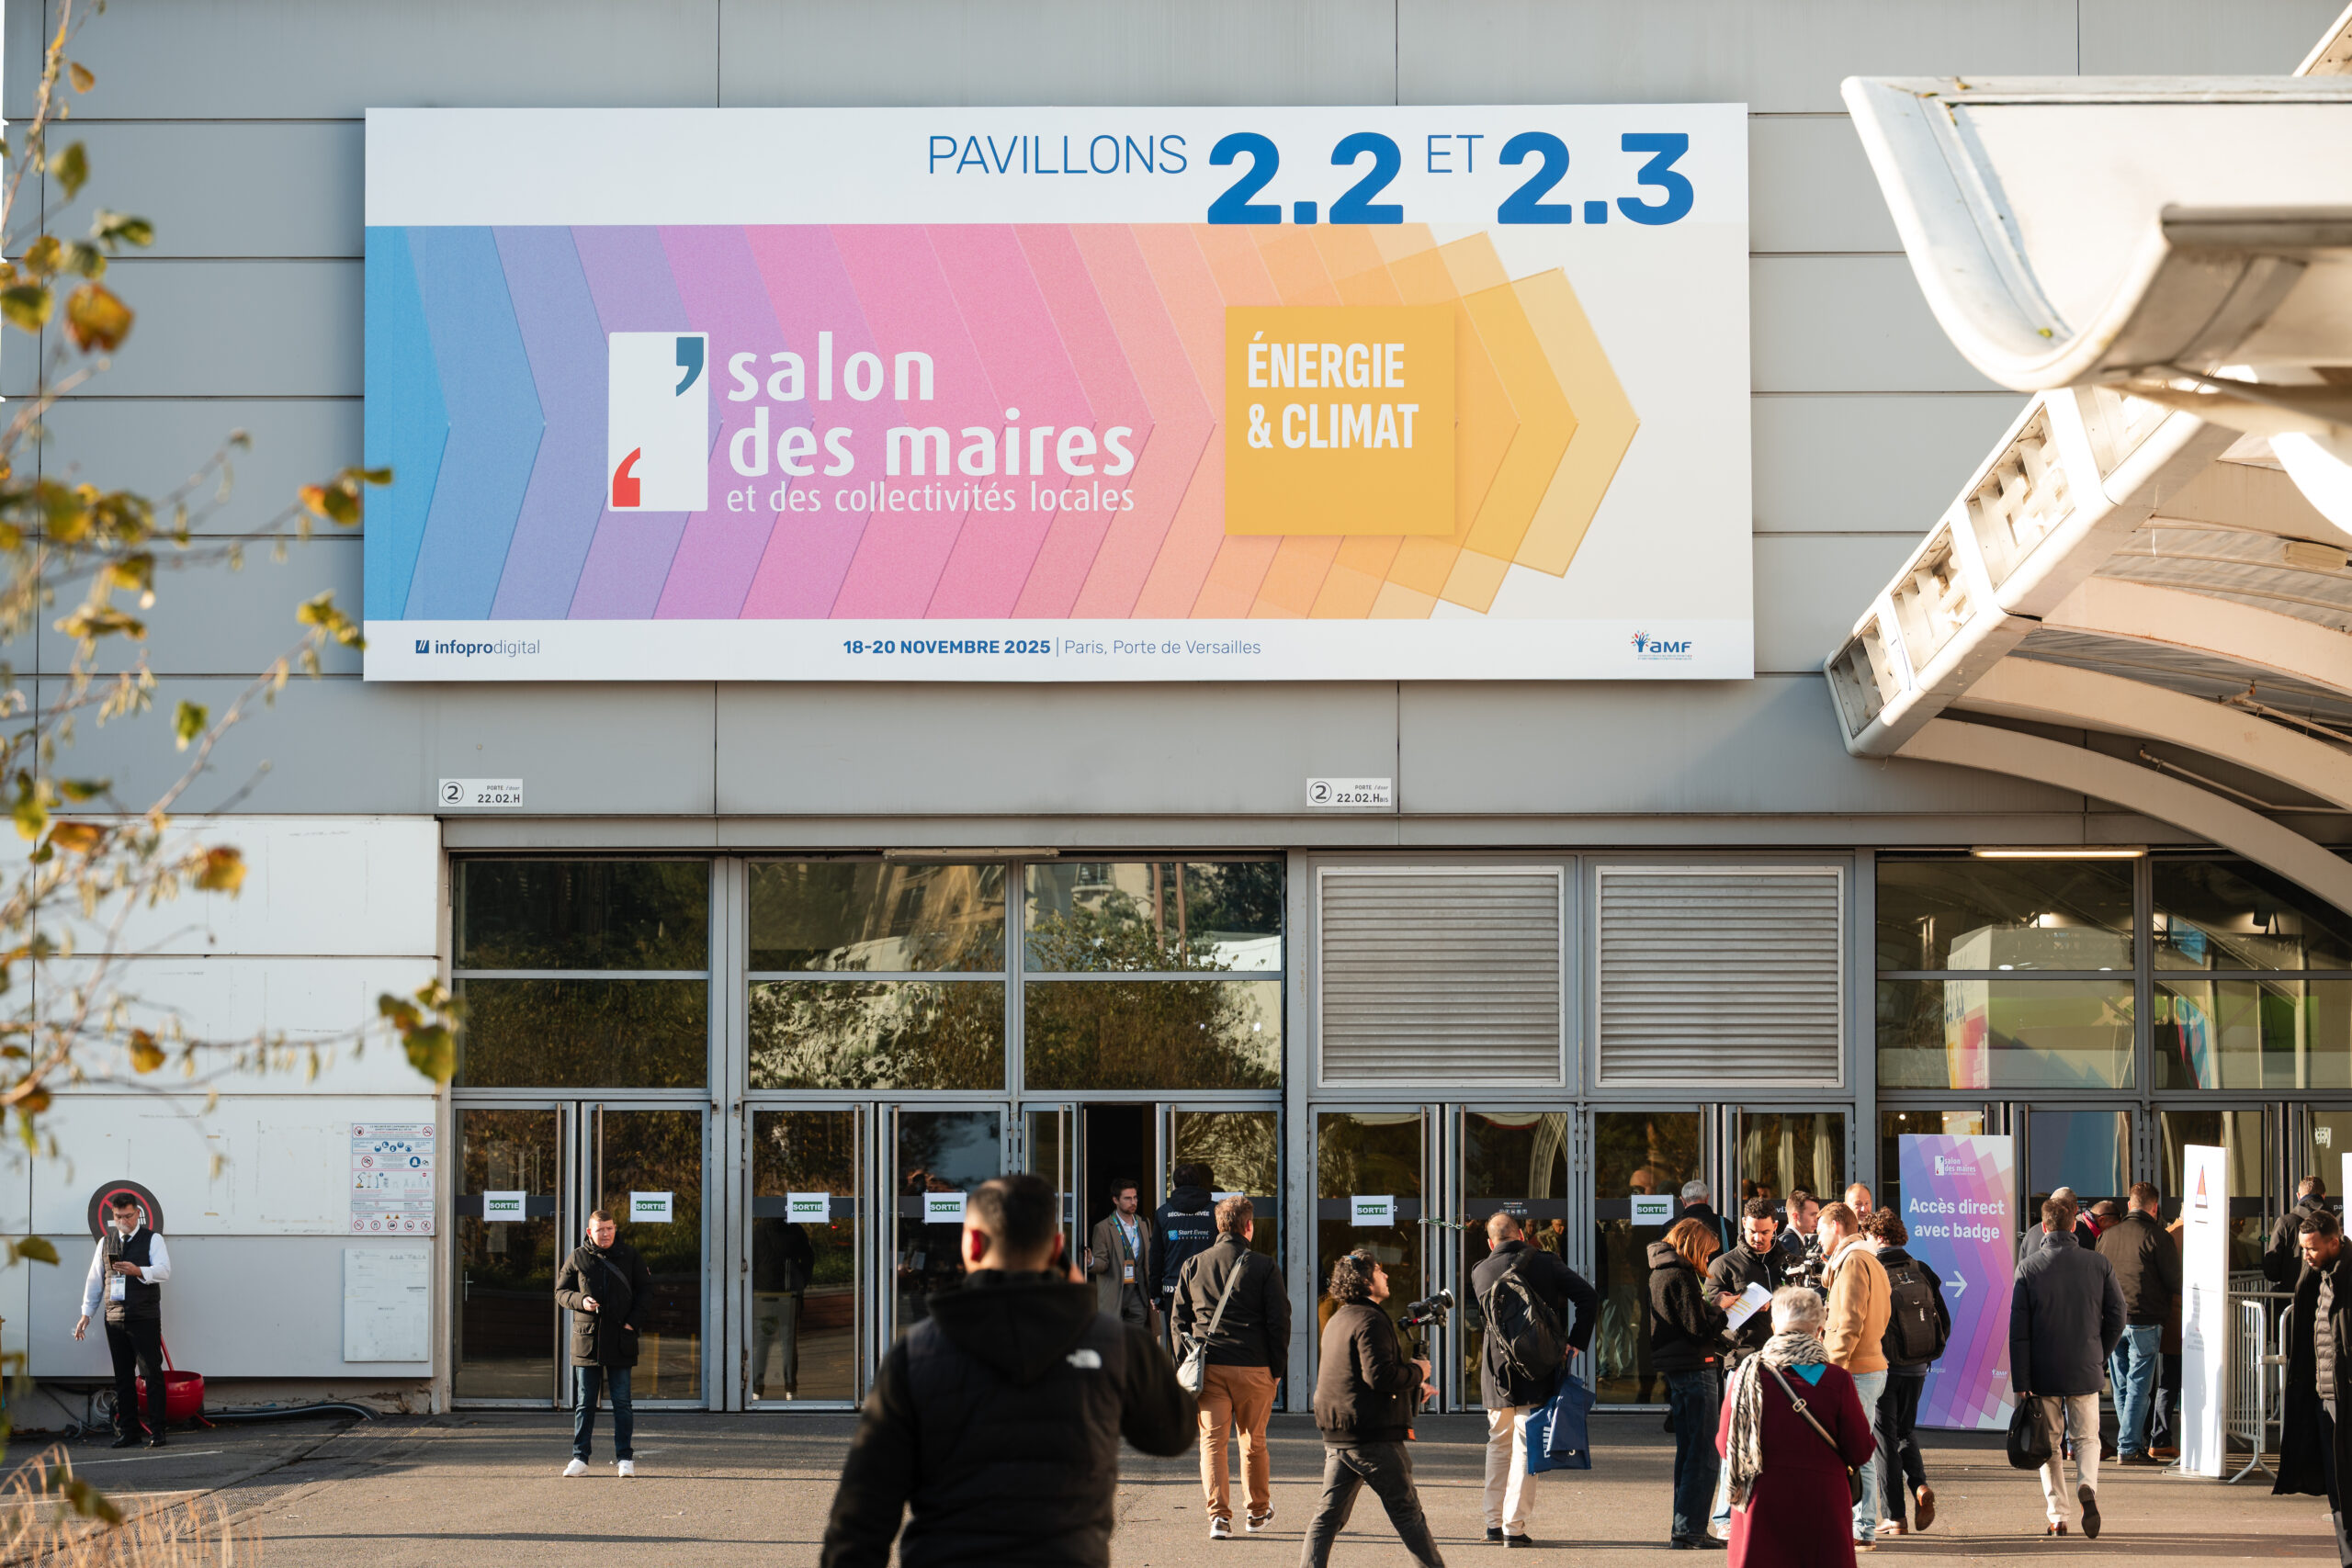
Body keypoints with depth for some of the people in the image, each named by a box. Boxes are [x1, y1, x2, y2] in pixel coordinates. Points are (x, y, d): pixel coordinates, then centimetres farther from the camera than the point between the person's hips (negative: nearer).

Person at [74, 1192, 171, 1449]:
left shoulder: (152, 1240, 2)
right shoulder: (106, 1242, 15)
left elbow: (164, 1270, -12)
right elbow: (95, 1279, 18)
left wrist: (138, 1271, -30)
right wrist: (86, 1314, 12)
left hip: (145, 1319, -4)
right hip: (115, 1319, 4)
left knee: (152, 1374, -8)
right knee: (122, 1378, 5)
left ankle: (156, 1431, -7)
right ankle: (126, 1433, 8)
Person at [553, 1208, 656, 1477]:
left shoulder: (629, 1256, 4)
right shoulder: (578, 1258, 4)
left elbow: (646, 1289, 8)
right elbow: (561, 1292, 8)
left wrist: (633, 1320, -5)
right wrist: (581, 1301, -13)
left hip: (620, 1341, -1)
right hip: (586, 1339, 1)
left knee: (622, 1402, 1)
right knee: (585, 1403, 5)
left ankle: (625, 1458, 5)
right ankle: (580, 1458, 9)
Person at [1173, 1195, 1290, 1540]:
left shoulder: (1194, 1266, 7)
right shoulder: (1263, 1267, -2)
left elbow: (1179, 1321, 9)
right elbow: (1279, 1321, -3)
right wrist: (1276, 1369, 4)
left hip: (1208, 1367, 1)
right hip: (1253, 1368, -1)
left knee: (1212, 1439, 2)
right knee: (1254, 1441, 13)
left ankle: (1219, 1515, -10)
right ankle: (1258, 1512, 24)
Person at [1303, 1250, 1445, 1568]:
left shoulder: (1337, 1321, 18)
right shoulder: (1370, 1320, -13)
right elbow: (1380, 1375, -24)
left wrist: (1412, 1390, 27)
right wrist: (1417, 1372, -6)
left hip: (1336, 1438, 8)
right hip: (1373, 1437, -8)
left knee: (1328, 1514, 6)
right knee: (1407, 1512, 0)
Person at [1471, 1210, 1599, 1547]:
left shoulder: (1480, 1272, 4)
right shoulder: (1545, 1263, -3)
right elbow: (1588, 1296, -11)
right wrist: (1576, 1342, -6)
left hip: (1497, 1373, 2)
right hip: (1537, 1373, -2)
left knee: (1498, 1444, 18)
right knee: (1525, 1447, 1)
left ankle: (1495, 1522, 20)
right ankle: (1514, 1527, -3)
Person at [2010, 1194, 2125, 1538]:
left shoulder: (2028, 1268, -5)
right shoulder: (2098, 1264, -1)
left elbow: (2018, 1329, -7)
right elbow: (2117, 1314, 2)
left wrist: (2020, 1382, -5)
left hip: (2043, 1372, -1)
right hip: (2085, 1371, 1)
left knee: (2050, 1444, 11)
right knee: (2087, 1438, 11)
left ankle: (2057, 1516, 6)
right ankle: (2088, 1486, -19)